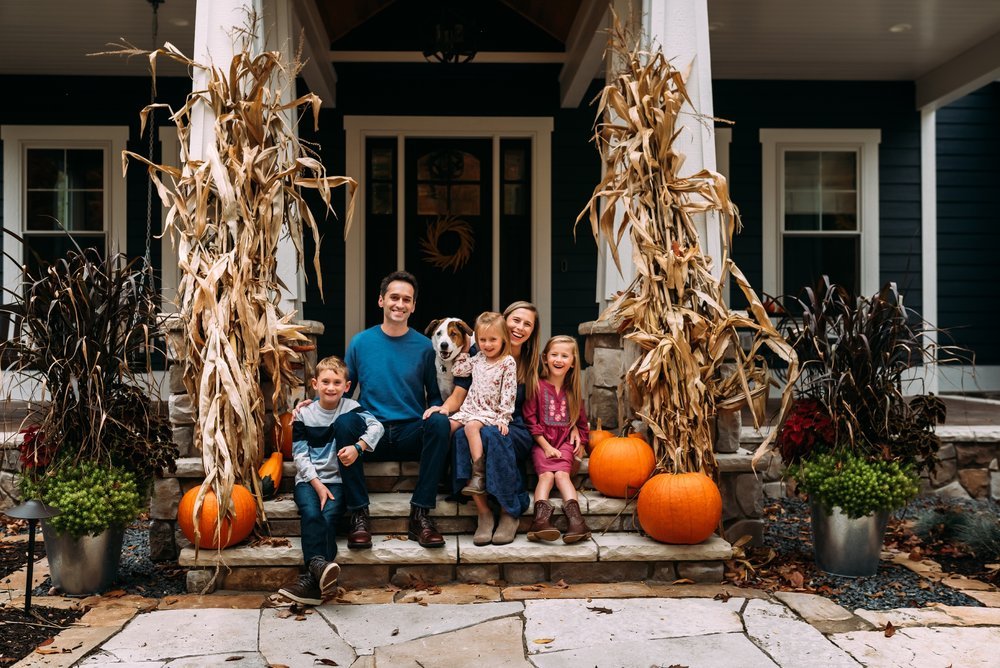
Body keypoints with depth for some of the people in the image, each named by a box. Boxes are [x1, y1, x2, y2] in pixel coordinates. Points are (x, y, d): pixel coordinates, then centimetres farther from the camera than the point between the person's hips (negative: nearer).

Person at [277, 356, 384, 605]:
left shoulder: (350, 407, 7)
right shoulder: (304, 415, 6)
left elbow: (376, 426, -9)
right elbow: (300, 455, 2)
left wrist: (358, 446, -28)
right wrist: (317, 484, -11)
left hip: (337, 479, 0)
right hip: (308, 479, 1)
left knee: (329, 515, -28)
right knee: (311, 514, -30)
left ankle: (313, 577, -31)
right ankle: (319, 565, -43)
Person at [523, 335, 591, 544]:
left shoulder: (573, 391, 16)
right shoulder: (537, 386, 4)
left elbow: (581, 421, 22)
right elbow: (530, 419, -2)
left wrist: (580, 442, 5)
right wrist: (546, 446, -8)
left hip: (566, 442, 2)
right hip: (542, 442, -2)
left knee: (562, 473, -27)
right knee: (546, 474, -28)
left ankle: (575, 519, -43)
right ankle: (541, 519, -46)